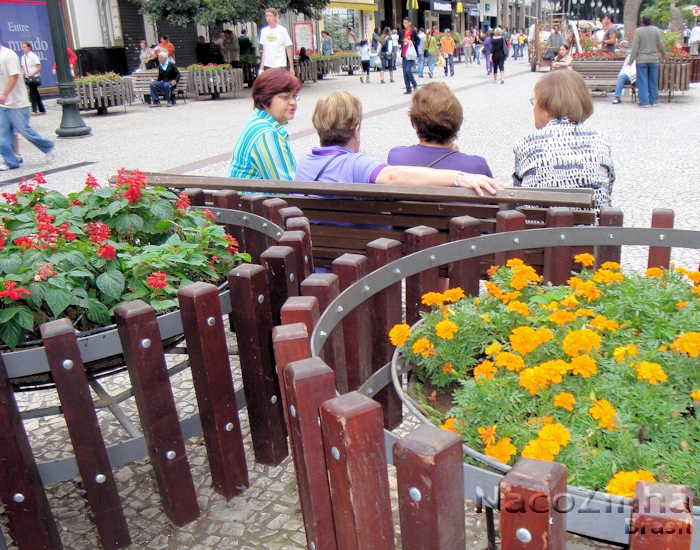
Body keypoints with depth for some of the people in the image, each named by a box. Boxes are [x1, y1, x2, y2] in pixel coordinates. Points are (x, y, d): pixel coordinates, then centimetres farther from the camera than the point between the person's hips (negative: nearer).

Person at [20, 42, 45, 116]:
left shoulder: (33, 56, -9)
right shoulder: (23, 57, 9)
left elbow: (39, 67, -12)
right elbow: (23, 68, 12)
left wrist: (31, 74, -19)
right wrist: (22, 76, -3)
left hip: (34, 77, -7)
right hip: (28, 78, 7)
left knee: (33, 94, -8)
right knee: (36, 94, 10)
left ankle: (34, 110, -2)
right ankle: (42, 110, 16)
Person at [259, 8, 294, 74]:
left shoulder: (282, 30, -4)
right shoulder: (264, 31, 8)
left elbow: (288, 49, -2)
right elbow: (264, 50, 14)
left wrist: (291, 67, -6)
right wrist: (261, 67, 9)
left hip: (280, 66, -4)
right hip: (267, 66, 4)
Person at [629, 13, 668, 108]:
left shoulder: (638, 31, -7)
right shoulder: (655, 30, 1)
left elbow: (635, 47, -9)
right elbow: (660, 45, 6)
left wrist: (631, 59, -3)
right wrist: (665, 54, 21)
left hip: (642, 60, -3)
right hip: (654, 59, 3)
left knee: (643, 82, 0)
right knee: (653, 81, 10)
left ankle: (644, 102, -3)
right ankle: (654, 101, 15)